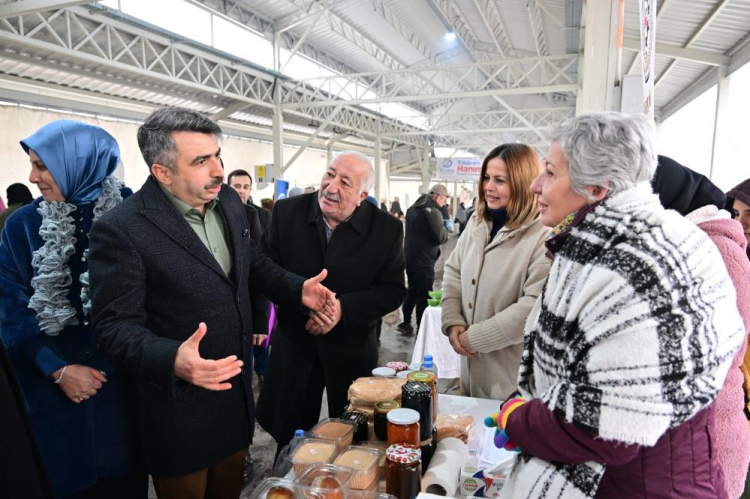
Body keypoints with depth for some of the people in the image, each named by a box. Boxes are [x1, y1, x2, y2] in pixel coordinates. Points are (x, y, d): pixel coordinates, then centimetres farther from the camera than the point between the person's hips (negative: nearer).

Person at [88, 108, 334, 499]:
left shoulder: (228, 202, -2)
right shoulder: (121, 230, -23)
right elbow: (115, 326, -21)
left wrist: (298, 289, -4)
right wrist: (172, 359, -39)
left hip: (238, 388, 6)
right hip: (180, 402, -6)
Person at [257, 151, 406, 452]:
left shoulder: (387, 229, -11)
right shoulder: (287, 212, -8)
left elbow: (393, 290, -9)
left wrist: (343, 308, -23)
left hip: (352, 349, 0)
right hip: (294, 342, 1)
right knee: (290, 432, 17)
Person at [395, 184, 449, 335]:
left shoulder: (412, 208, 11)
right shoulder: (433, 211, -17)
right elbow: (440, 238, -18)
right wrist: (445, 230, 1)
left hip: (409, 257, 8)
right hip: (424, 260, -8)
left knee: (412, 290, 20)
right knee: (424, 295, 1)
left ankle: (406, 323, 27)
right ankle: (422, 328, 8)